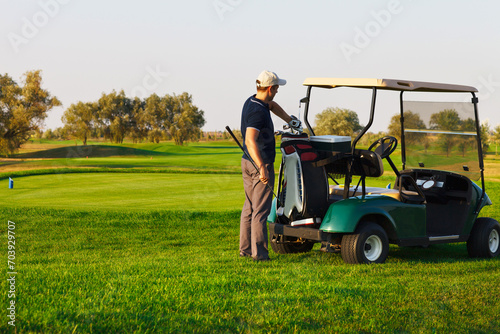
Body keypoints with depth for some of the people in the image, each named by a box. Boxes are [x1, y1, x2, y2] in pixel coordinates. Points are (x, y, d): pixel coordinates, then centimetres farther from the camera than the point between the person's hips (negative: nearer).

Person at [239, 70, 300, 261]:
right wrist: (262, 167, -45)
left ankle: (245, 248, 17)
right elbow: (250, 140, -37)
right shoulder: (258, 111, -23)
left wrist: (289, 120, 28)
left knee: (249, 207, 14)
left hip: (247, 162, 10)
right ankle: (258, 252, -7)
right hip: (262, 163, -10)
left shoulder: (252, 101, 6)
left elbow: (272, 106, 31)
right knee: (260, 210, -6)